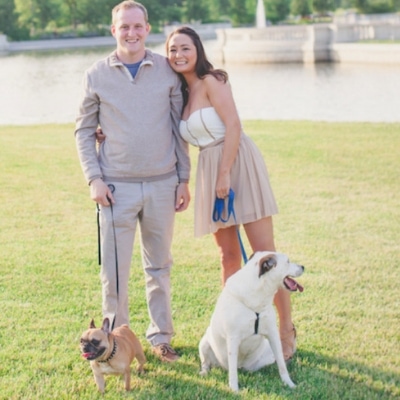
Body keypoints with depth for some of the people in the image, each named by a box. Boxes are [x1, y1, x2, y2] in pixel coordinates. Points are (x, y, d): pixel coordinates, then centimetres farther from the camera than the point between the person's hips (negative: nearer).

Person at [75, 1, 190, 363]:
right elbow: (84, 131, 5)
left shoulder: (168, 71, 2)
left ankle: (160, 337, 24)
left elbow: (178, 128, 7)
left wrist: (184, 179, 5)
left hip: (162, 184, 1)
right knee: (114, 269, 0)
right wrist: (94, 179, -4)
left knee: (159, 265, 12)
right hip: (117, 187, -1)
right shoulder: (97, 75, 0)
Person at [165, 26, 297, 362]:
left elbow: (233, 125, -15)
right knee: (229, 255, 10)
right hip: (210, 171, 7)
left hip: (238, 164, -7)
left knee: (264, 252, -5)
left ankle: (287, 330, 2)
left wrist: (225, 175, -18)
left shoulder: (211, 81, -8)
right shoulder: (182, 92, 15)